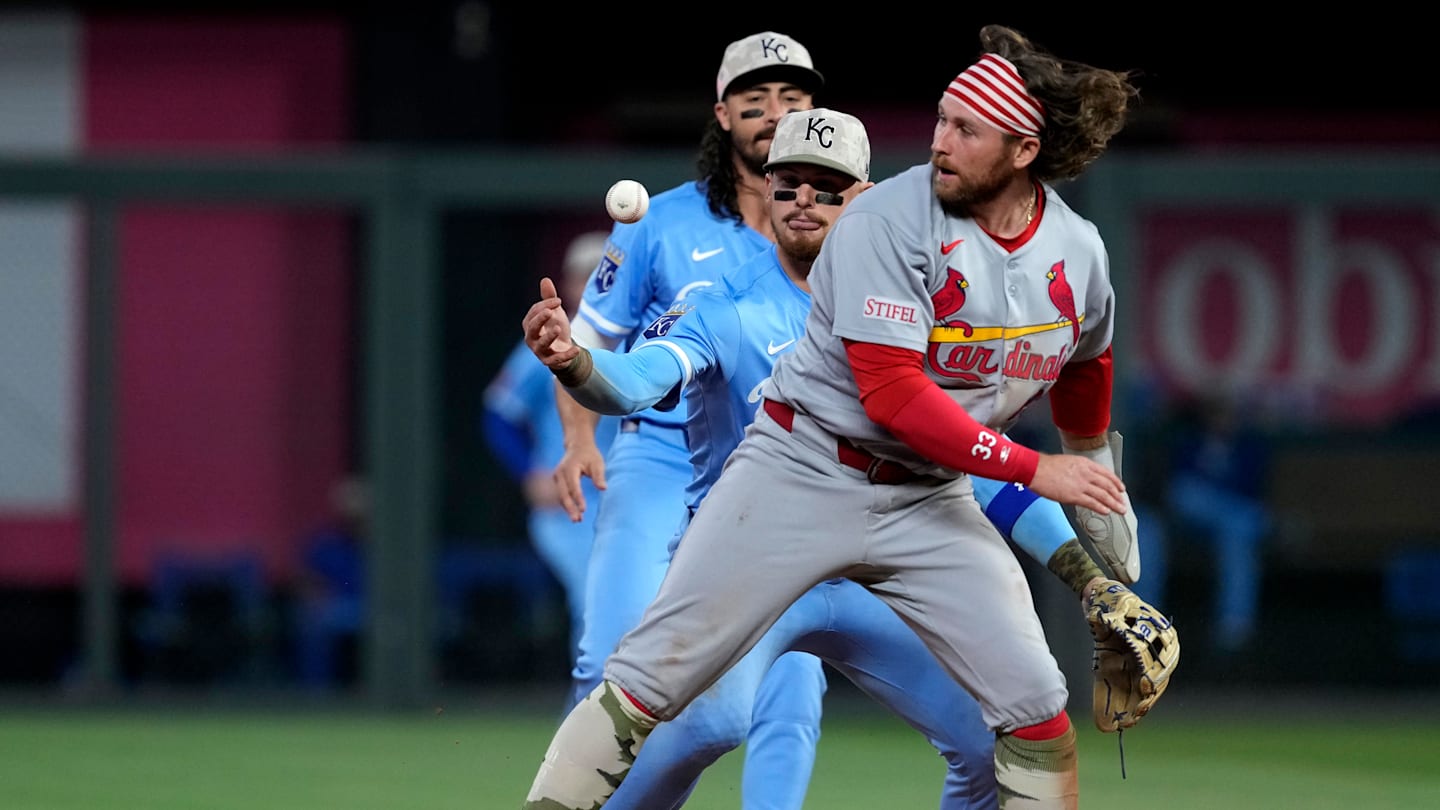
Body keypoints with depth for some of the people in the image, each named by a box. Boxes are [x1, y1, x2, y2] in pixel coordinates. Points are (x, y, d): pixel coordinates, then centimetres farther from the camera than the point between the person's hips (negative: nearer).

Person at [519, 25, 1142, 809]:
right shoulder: (889, 220, -18)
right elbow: (892, 396, -23)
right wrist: (1031, 469, -21)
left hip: (929, 501, 4)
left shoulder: (1078, 254, -1)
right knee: (646, 681, -9)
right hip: (803, 472, -4)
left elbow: (1083, 373, 20)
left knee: (1035, 707, -2)